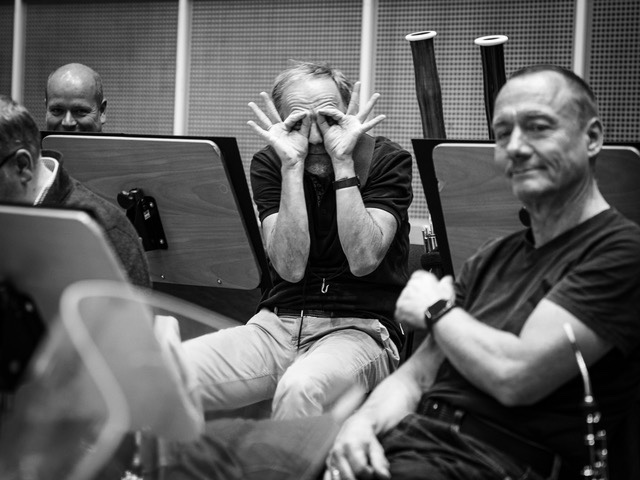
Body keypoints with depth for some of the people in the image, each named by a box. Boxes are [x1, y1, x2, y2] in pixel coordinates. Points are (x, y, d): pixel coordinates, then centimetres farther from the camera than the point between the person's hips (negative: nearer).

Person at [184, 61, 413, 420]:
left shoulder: (387, 161, -1)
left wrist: (343, 161, -17)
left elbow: (363, 260, -16)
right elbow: (290, 267, -11)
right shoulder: (269, 165, 4)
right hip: (277, 324, 3)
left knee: (301, 388, -38)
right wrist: (292, 164, -16)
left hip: (360, 329, -3)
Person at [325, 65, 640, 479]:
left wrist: (436, 309, 2)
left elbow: (514, 376, -16)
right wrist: (364, 421, -7)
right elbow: (416, 376, 15)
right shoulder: (493, 259, 19)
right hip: (414, 432, 7)